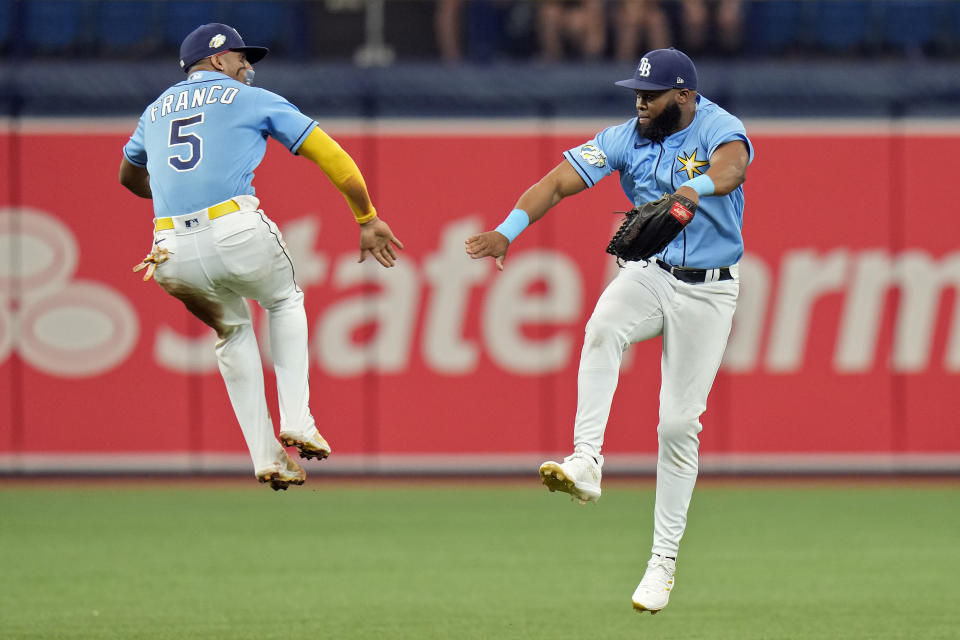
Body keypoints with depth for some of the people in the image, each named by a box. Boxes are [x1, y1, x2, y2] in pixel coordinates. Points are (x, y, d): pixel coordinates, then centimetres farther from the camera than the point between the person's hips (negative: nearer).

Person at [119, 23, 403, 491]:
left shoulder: (156, 110, 26)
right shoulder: (252, 100, 14)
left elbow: (129, 176, 45)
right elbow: (330, 155, 11)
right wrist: (367, 220, 19)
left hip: (176, 254, 3)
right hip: (238, 234, -3)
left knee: (233, 333, 27)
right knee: (284, 302, 28)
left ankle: (266, 457, 18)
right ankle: (296, 421, 14)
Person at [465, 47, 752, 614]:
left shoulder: (720, 129, -13)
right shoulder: (627, 139, -2)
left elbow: (731, 168, -37)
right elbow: (559, 182, -10)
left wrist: (691, 190, -60)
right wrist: (509, 230, -27)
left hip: (708, 291, -3)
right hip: (648, 274, 3)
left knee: (679, 423, -3)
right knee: (603, 328, -33)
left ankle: (664, 561, 7)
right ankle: (586, 464, -39)